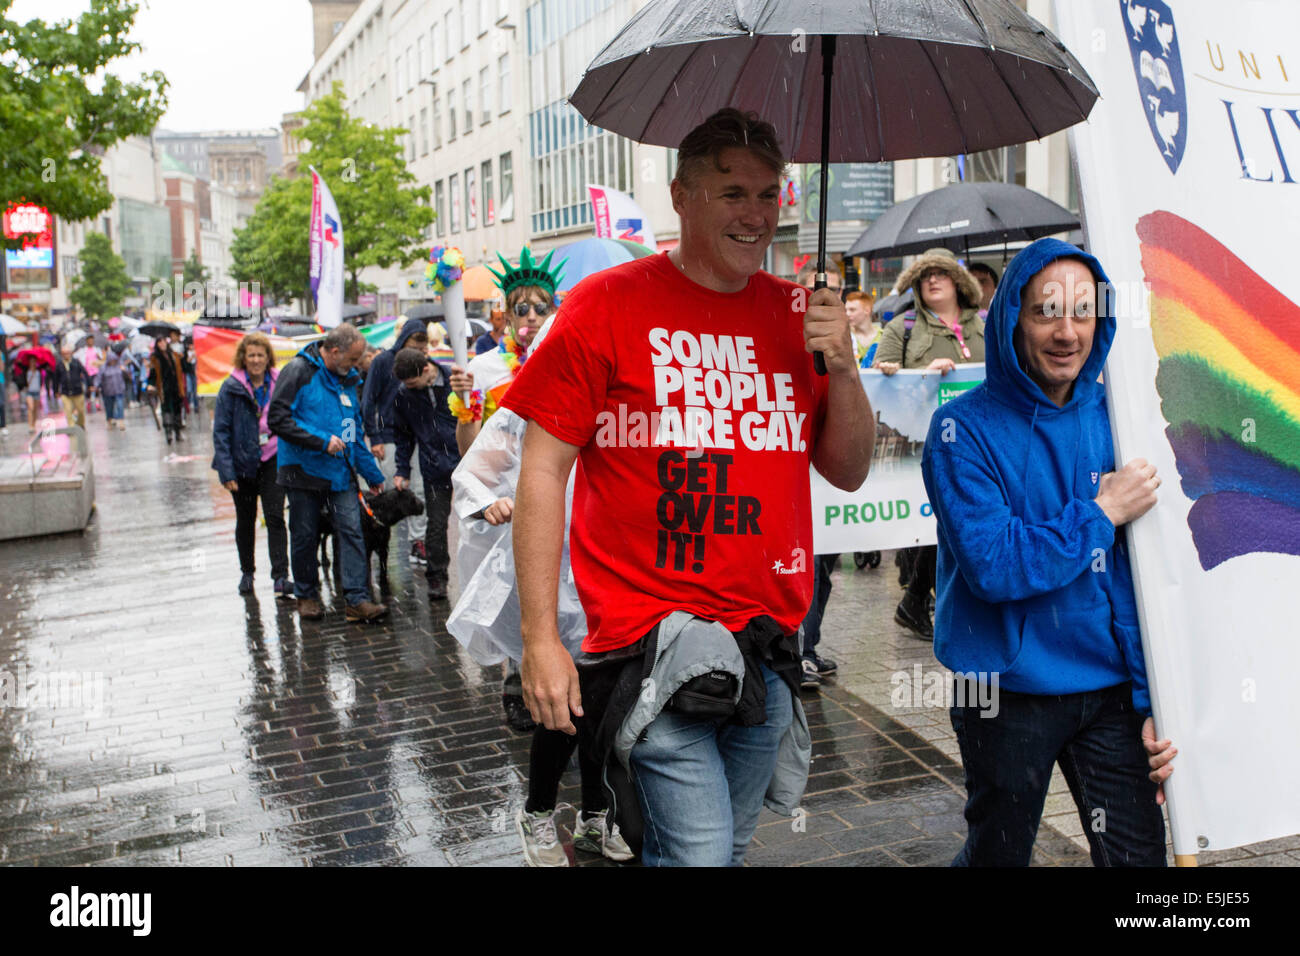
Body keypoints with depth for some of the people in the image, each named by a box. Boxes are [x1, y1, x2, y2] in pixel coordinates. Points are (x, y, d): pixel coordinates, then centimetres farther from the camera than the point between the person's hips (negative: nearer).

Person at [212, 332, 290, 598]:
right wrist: (226, 471, -14)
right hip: (243, 463, 0)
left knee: (275, 518, -9)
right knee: (245, 520, 13)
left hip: (273, 461, 0)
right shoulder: (231, 387, -6)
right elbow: (220, 431, -7)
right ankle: (247, 572, 29)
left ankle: (280, 577, -11)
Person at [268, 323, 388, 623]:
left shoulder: (347, 379, 14)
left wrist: (373, 474, 22)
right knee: (305, 536, 6)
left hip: (341, 472, 5)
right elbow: (277, 419, -17)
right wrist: (322, 441, -19)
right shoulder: (299, 371, -8)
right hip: (304, 471, -5)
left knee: (352, 530, -5)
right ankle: (306, 596, 22)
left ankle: (357, 600, -6)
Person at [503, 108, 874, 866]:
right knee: (701, 852, -10)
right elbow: (544, 467, -6)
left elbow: (848, 472, 12)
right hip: (654, 643, -5)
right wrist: (540, 636, -11)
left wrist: (842, 366, -6)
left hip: (769, 649, 5)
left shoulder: (797, 312, 8)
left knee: (729, 844, 18)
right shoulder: (609, 304, -5)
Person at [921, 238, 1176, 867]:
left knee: (1139, 854, 6)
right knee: (998, 855, 14)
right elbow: (993, 566, -22)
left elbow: (1136, 576, 3)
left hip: (1110, 689, 4)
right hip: (1009, 693, -3)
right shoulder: (965, 428, -12)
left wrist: (1151, 701, 0)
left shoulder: (1110, 420, 2)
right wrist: (1103, 512, -15)